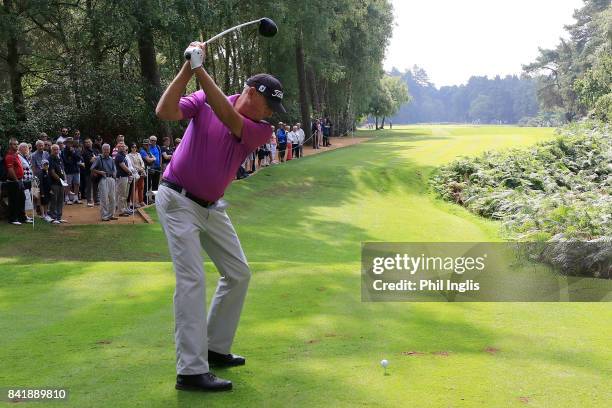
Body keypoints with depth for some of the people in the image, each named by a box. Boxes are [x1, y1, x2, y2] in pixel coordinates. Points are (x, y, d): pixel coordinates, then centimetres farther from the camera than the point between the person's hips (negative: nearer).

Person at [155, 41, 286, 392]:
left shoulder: (262, 131, -5)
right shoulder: (204, 99, -9)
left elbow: (228, 118, -24)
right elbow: (165, 112, -24)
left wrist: (201, 70, -31)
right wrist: (187, 69, -31)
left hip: (212, 207, 6)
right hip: (179, 201, -6)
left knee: (239, 273, 8)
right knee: (192, 279, -15)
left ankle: (216, 348, 22)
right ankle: (191, 370, -16)